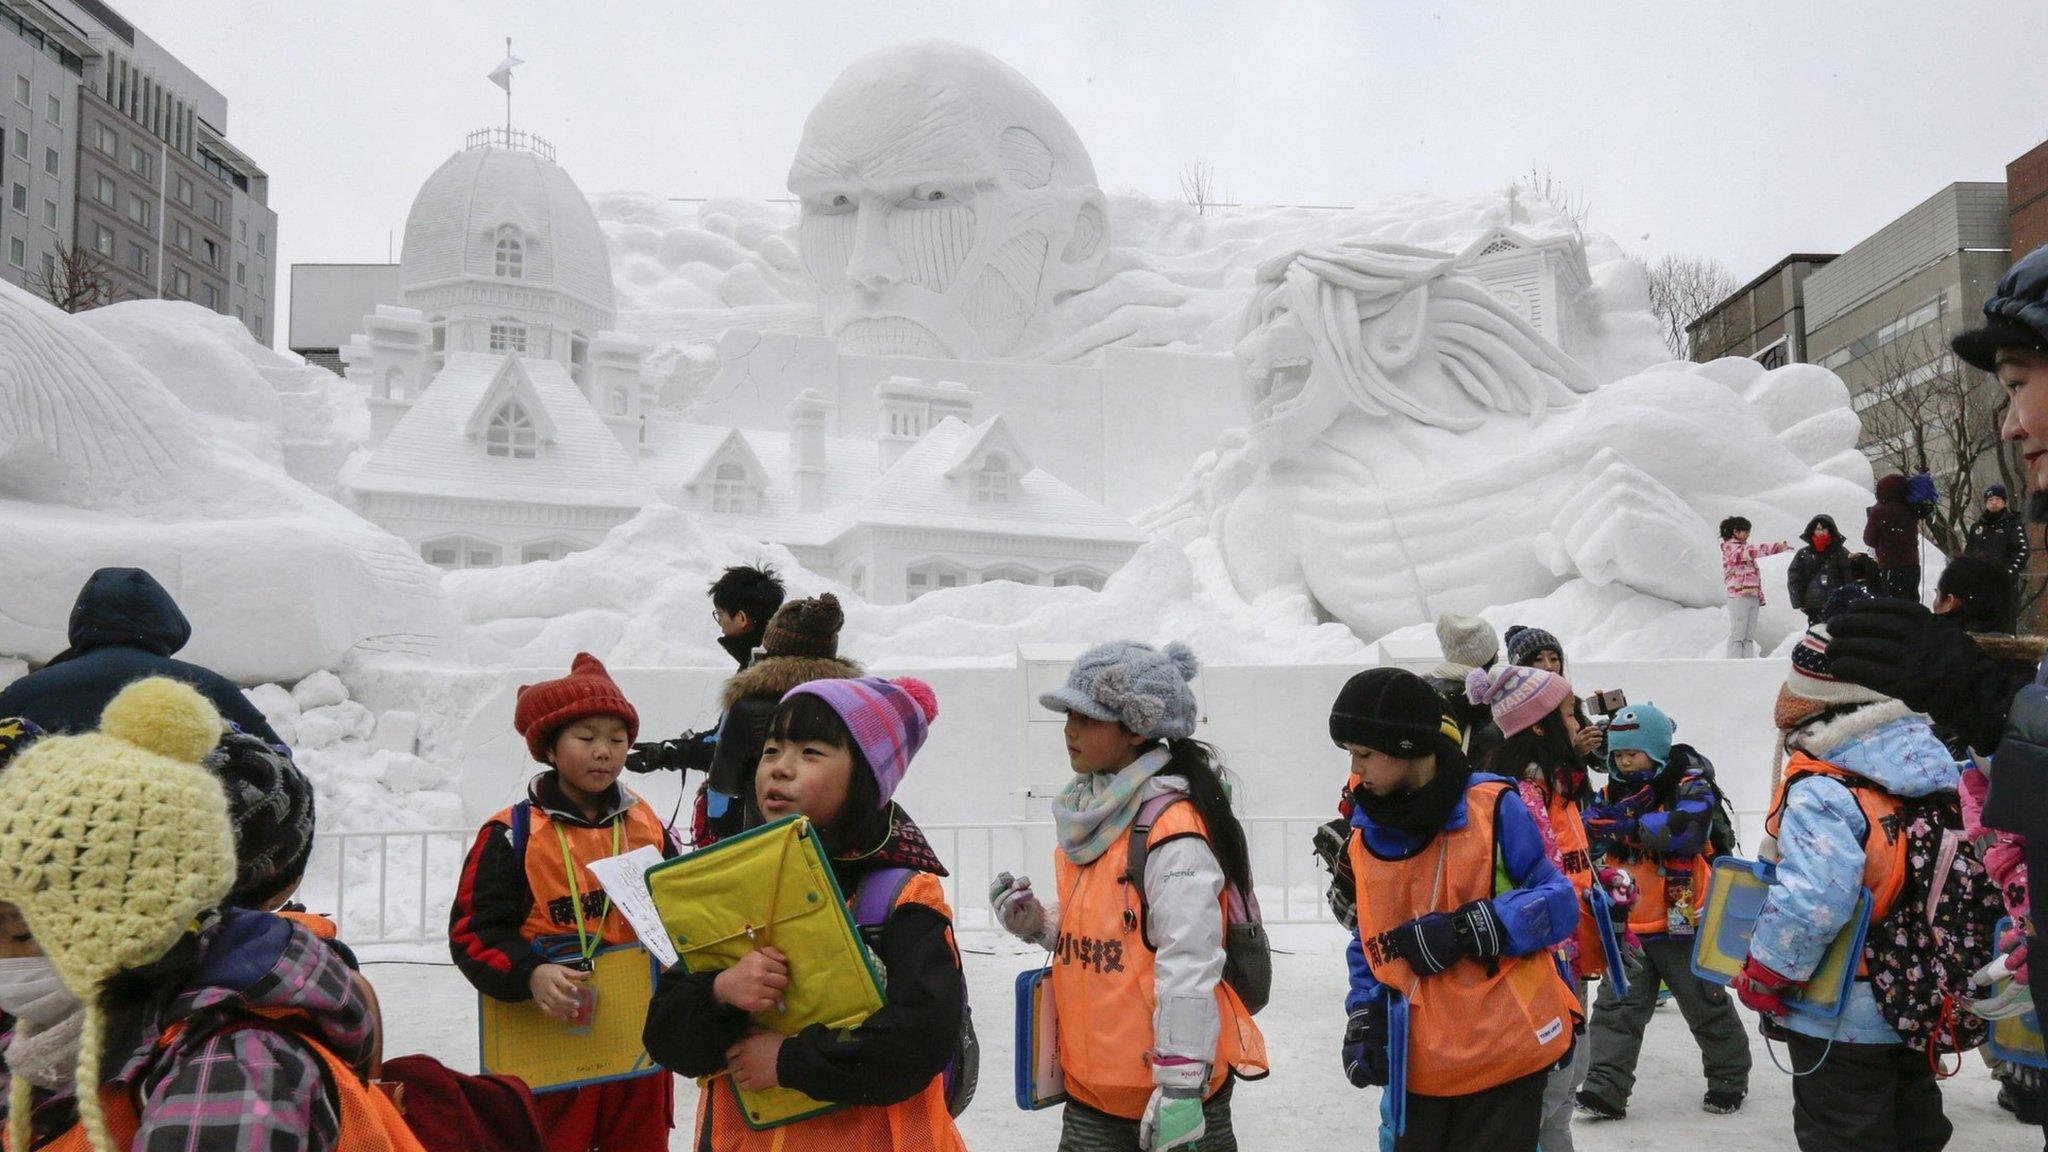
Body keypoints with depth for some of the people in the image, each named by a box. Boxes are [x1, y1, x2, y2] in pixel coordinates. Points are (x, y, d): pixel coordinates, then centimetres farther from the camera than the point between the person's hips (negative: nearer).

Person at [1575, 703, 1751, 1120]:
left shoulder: (1690, 787, -10)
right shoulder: (1613, 794, 8)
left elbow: (1688, 830, -29)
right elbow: (1586, 836, -1)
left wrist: (1630, 826, -28)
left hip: (1681, 922, -4)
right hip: (1629, 923, 5)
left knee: (1707, 1007, 11)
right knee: (1616, 1006, 0)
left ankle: (1730, 1077, 32)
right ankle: (1605, 1088, 2)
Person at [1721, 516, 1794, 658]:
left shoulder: (1743, 548, 21)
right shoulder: (1730, 548, -8)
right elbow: (1757, 550, -22)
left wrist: (1761, 597, 20)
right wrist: (1782, 545, -24)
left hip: (1752, 597, 9)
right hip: (1738, 596, -9)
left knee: (1749, 637, 7)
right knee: (1737, 635, -8)